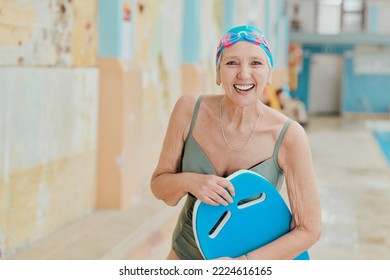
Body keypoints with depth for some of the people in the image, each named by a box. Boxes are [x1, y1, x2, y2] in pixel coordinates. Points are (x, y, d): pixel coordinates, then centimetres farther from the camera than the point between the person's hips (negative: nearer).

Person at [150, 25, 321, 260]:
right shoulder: (189, 109, -16)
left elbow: (309, 229, -17)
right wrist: (188, 181, -27)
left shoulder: (288, 135, -22)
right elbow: (160, 187, -6)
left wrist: (240, 263, -25)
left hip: (250, 257, -2)